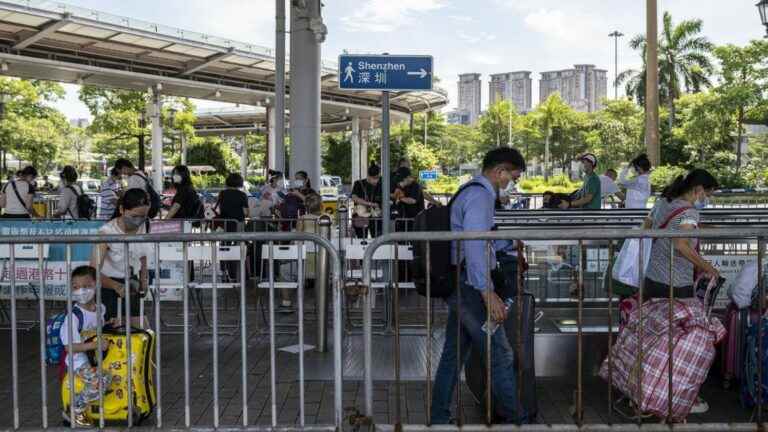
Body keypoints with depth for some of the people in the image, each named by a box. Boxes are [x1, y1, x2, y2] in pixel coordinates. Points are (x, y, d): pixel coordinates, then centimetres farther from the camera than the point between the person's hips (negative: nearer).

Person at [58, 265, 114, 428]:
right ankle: (74, 411, -8)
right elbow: (69, 347, -22)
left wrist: (109, 325, 3)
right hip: (79, 361, -8)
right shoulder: (73, 316, -21)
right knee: (100, 380, -27)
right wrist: (95, 345, -29)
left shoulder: (100, 308, 3)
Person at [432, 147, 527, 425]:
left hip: (458, 285, 10)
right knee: (501, 355, -2)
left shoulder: (471, 192, 18)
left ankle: (439, 418, 19)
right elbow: (474, 248, -24)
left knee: (454, 354, 13)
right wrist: (488, 293, -26)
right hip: (470, 286, -10)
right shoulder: (480, 196, -14)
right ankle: (514, 419, 7)